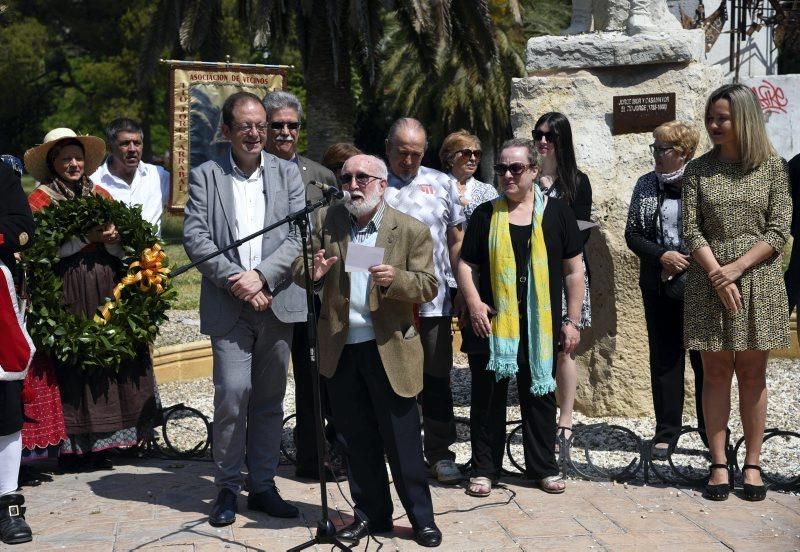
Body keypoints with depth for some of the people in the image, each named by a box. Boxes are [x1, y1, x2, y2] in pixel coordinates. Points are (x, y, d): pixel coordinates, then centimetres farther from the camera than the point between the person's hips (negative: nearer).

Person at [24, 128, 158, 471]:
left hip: (106, 294, 4)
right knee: (70, 367, -6)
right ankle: (71, 447, 2)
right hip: (66, 298, -4)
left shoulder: (101, 195, 14)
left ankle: (101, 446, 8)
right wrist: (88, 238, -15)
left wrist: (112, 240, -9)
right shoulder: (40, 199, 2)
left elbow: (124, 250, 12)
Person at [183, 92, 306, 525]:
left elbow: (298, 236, 0)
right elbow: (195, 238, -3)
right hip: (228, 305, -2)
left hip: (277, 302, 2)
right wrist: (236, 282, -13)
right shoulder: (205, 176, 5)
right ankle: (227, 488, 6)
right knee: (232, 393, -9)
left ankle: (263, 486, 19)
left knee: (269, 399, 8)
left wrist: (260, 275, -13)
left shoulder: (287, 173, 9)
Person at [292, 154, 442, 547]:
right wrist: (312, 273, -18)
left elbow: (428, 285, -6)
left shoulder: (412, 231, -2)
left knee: (402, 440, 2)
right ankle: (370, 514, 26)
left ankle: (421, 518, 15)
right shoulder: (325, 221, 7)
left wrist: (395, 278, -26)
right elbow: (299, 268, 6)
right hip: (340, 349, 4)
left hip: (390, 349, -3)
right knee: (356, 441, 13)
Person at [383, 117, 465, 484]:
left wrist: (458, 288, 7)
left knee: (436, 378, 7)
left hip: (433, 301, 2)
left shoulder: (441, 184, 10)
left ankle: (440, 453, 17)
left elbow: (457, 239, 12)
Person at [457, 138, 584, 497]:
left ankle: (543, 467, 23)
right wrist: (474, 303, -10)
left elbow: (573, 270, 4)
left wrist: (572, 320, 1)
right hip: (493, 321, 0)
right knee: (488, 394, 5)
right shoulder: (485, 214, 5)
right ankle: (485, 469, 17)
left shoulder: (556, 212, 3)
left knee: (539, 394, 10)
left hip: (541, 324, 0)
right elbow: (466, 265, 7)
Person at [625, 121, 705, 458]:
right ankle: (666, 432, 17)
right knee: (664, 358, 8)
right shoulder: (647, 185, 8)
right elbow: (632, 234, 6)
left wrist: (685, 261, -14)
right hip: (659, 287, 3)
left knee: (705, 359, 3)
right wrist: (662, 256, -10)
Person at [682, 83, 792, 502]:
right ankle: (719, 464, 8)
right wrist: (717, 274, -13)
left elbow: (778, 229, -3)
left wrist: (737, 267, -13)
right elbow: (691, 231, -1)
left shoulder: (772, 166, 3)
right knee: (716, 373, 3)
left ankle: (752, 464, 12)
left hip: (758, 280, -1)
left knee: (752, 373, 4)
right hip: (709, 282, 1)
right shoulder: (698, 170, 5)